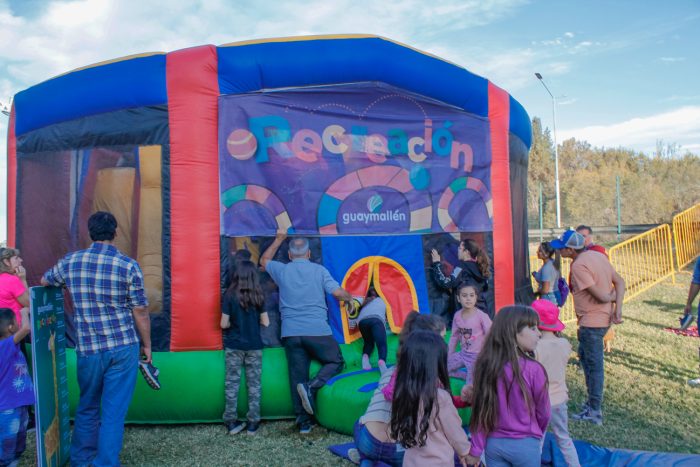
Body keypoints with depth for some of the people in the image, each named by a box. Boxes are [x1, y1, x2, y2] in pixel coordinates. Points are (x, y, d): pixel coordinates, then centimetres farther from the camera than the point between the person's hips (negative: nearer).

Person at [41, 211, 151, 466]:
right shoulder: (129, 266, -9)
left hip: (88, 349, 3)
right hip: (123, 348, -3)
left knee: (87, 407, 22)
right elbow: (140, 312, -6)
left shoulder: (70, 261, 0)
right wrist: (147, 345, 7)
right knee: (114, 411, 5)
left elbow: (44, 281, 22)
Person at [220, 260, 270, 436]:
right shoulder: (258, 296, -5)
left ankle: (231, 422, 12)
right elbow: (265, 322, -2)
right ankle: (253, 423, 12)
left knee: (232, 384, 8)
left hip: (234, 346, -1)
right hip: (254, 346, 1)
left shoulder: (230, 295, -8)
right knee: (254, 385, 8)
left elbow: (223, 324, -7)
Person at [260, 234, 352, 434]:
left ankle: (303, 422, 11)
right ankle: (311, 386, -10)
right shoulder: (319, 270, 2)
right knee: (336, 362, 14)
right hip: (317, 331, -2)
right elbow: (338, 292, -2)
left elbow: (264, 260, 27)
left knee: (297, 377, 9)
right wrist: (349, 297, 20)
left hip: (290, 333, 3)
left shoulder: (282, 270, 7)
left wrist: (279, 239, 34)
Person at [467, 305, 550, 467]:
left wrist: (476, 449, 5)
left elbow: (480, 412, -4)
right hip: (525, 445, -3)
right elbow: (543, 413, -6)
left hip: (493, 443, 4)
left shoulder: (485, 365, -9)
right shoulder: (533, 369, -21)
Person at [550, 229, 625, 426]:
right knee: (584, 356, 23)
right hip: (603, 318, 10)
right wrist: (618, 309, -4)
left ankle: (594, 412, 12)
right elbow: (620, 282, 4)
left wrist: (613, 297, -1)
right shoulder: (598, 255, 6)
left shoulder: (578, 266, -22)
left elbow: (600, 296, -23)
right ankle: (592, 401, 33)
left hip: (591, 322, -10)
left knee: (594, 365, 1)